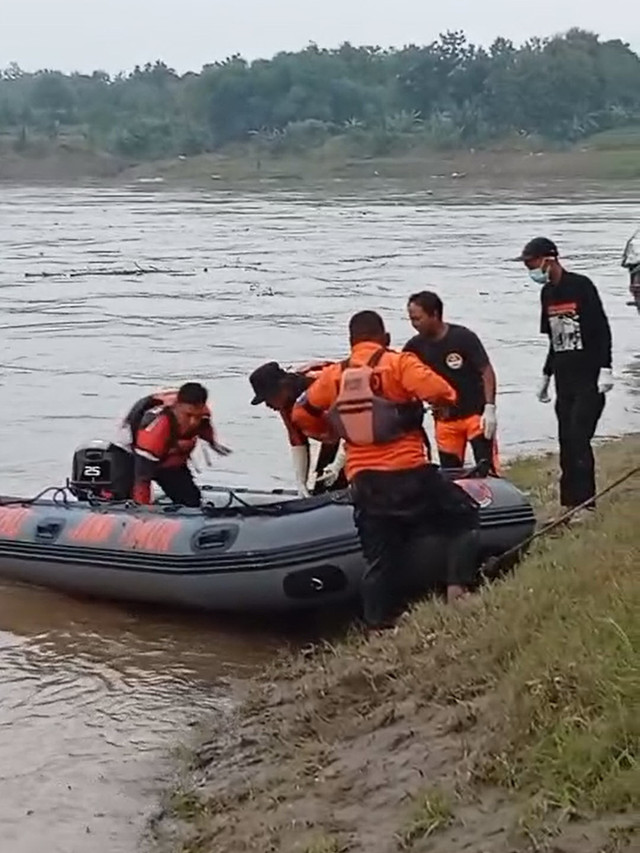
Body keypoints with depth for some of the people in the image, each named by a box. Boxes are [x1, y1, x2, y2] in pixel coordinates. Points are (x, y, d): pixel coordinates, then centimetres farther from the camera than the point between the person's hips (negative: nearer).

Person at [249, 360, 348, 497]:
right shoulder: (286, 402, -8)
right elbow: (297, 442, -3)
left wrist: (337, 465, -41)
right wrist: (300, 483, -9)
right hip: (332, 441, 8)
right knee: (320, 491, 6)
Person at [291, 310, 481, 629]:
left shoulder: (334, 375, 8)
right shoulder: (398, 363, -4)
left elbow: (301, 414, 15)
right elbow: (440, 393, -18)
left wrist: (335, 432, 29)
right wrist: (444, 404, 5)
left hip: (363, 483, 4)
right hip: (408, 474, -4)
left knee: (379, 560, 12)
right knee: (464, 517, 15)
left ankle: (378, 626, 11)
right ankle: (458, 587, 0)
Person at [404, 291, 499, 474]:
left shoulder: (463, 338, -12)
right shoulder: (416, 347, 0)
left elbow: (487, 372, -11)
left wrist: (489, 408, -18)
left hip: (475, 413, -5)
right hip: (444, 419, 5)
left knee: (487, 469, -11)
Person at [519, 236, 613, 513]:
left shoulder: (581, 286, -10)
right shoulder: (547, 293, 12)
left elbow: (602, 328, -11)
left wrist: (605, 369, -17)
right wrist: (546, 375, 22)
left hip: (589, 377, -7)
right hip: (564, 378, 7)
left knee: (579, 438, -13)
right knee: (566, 441, 5)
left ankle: (585, 502, -10)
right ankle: (570, 501, 9)